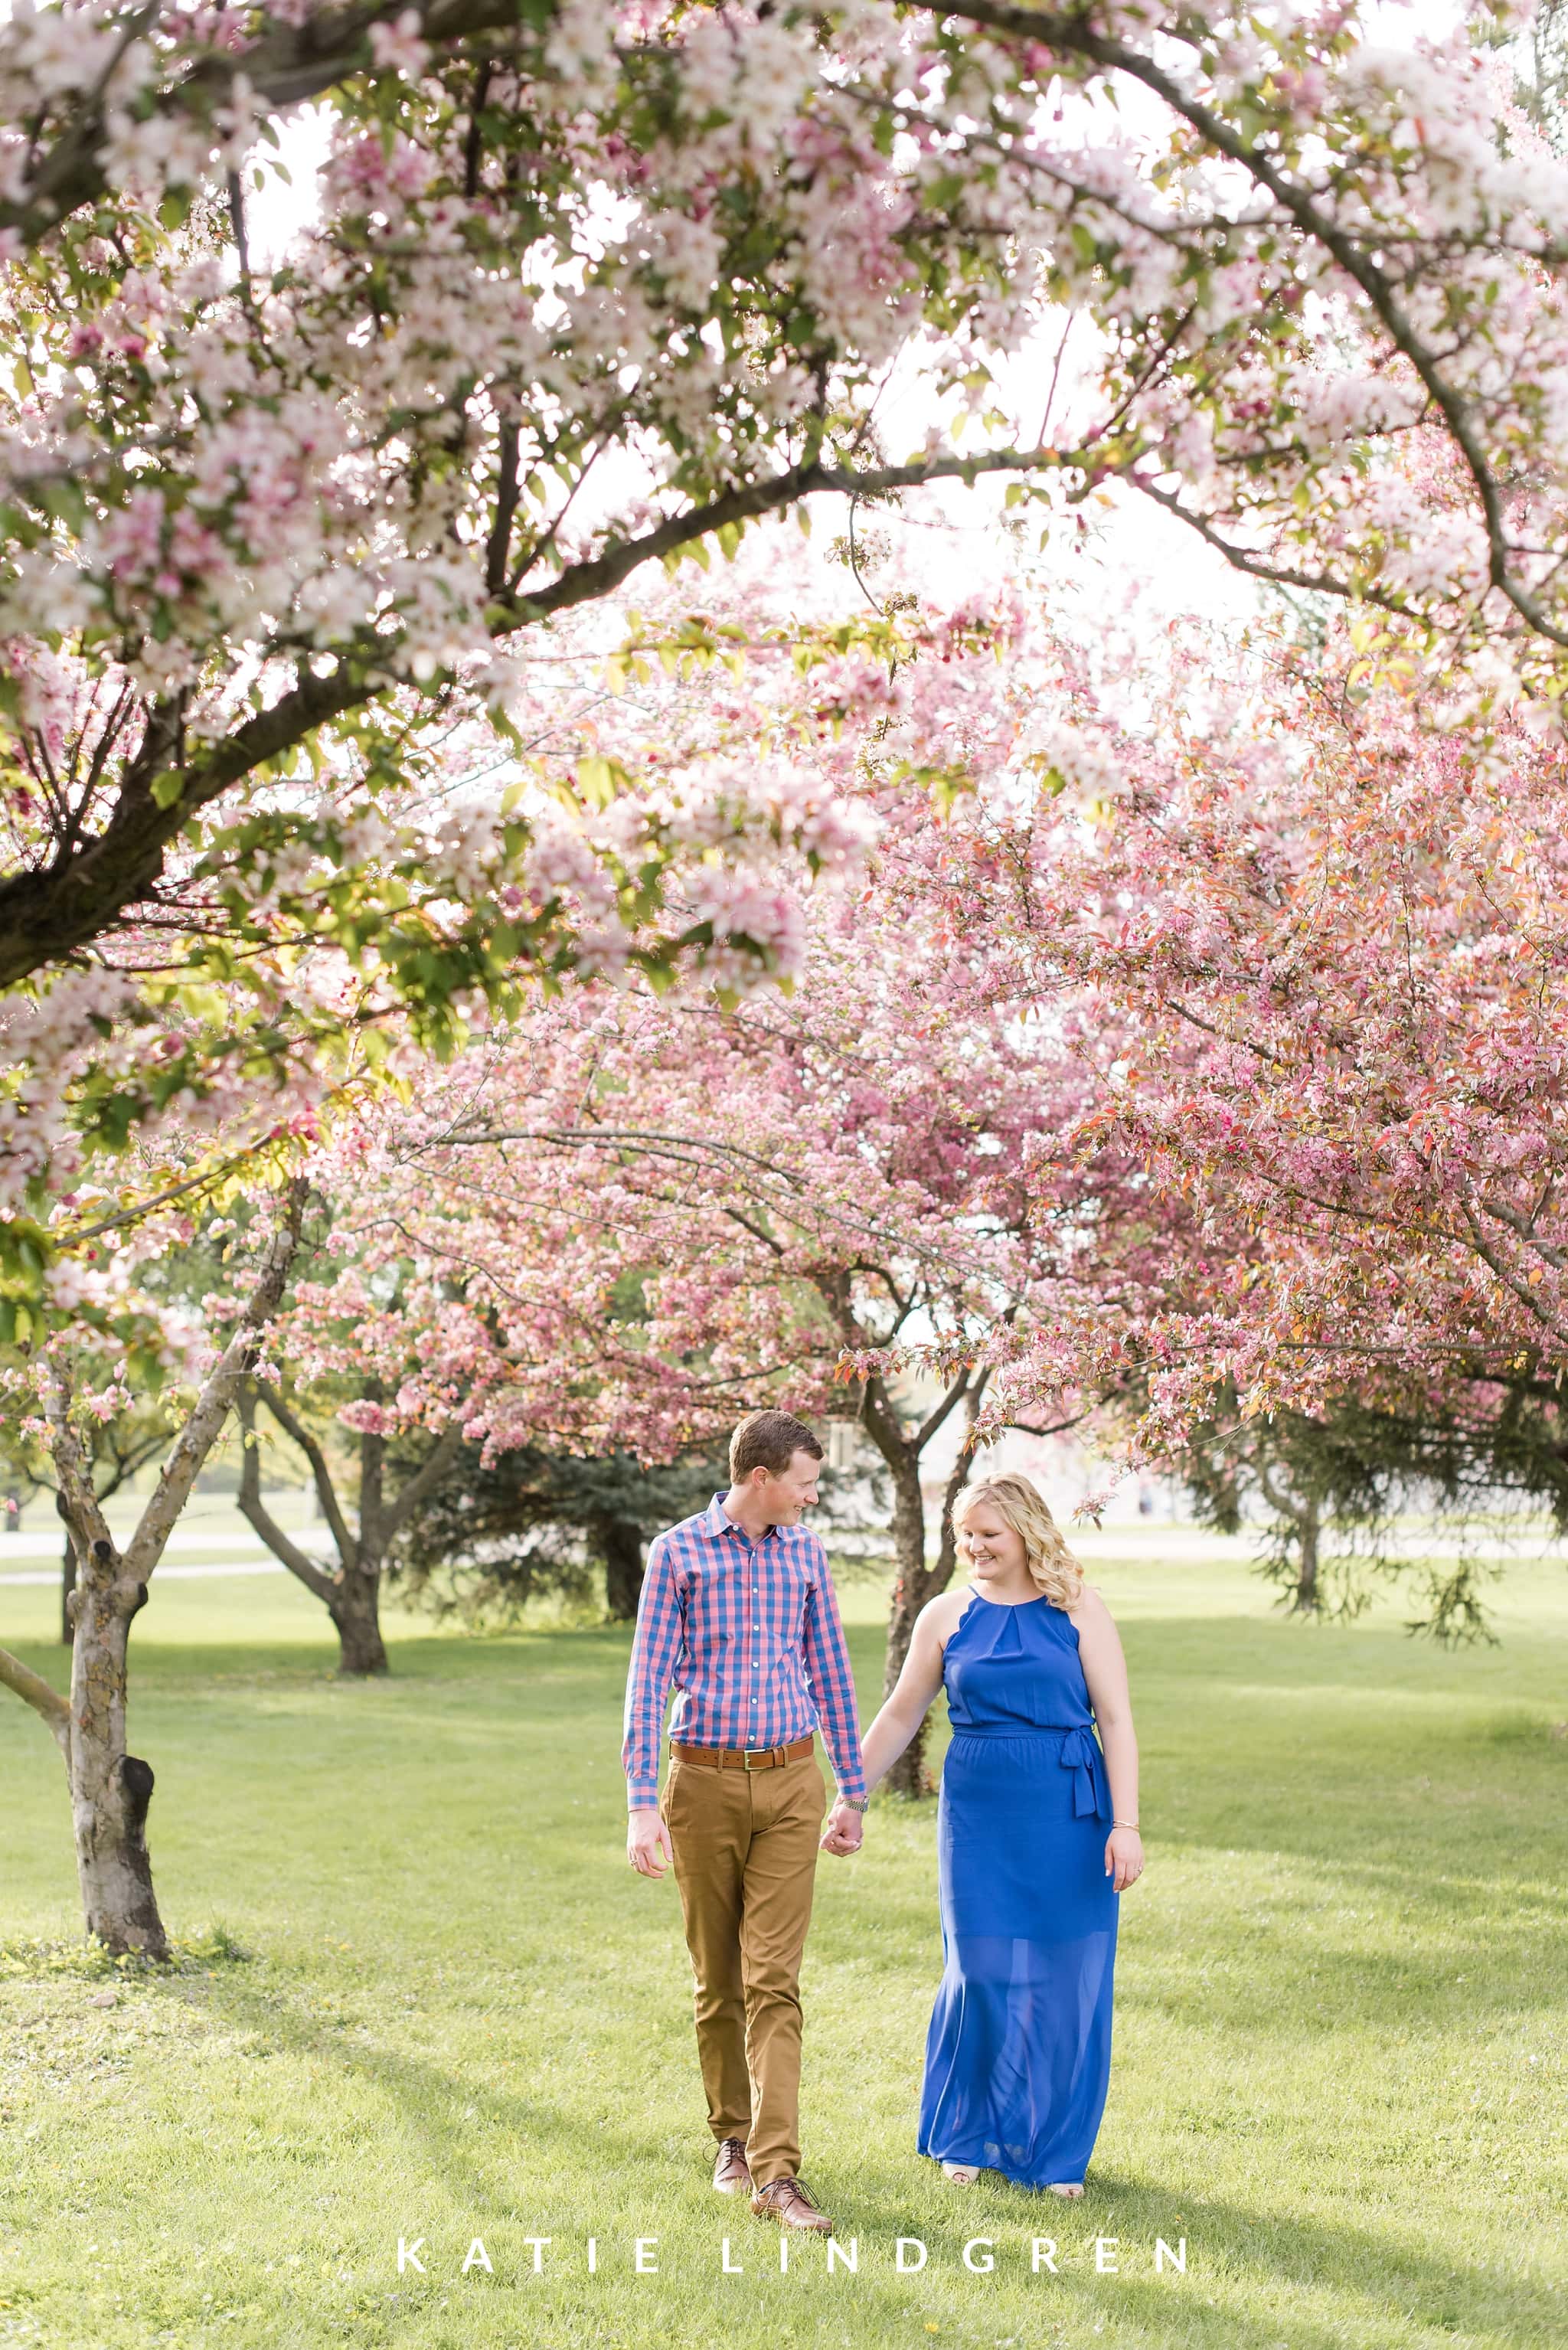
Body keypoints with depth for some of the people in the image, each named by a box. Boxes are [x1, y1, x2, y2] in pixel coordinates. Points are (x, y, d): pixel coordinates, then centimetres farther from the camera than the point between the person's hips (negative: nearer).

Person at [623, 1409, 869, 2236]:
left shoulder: (805, 1553, 7)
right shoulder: (678, 1550, -4)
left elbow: (830, 1675, 13)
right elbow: (648, 1679, -6)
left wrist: (852, 1793, 14)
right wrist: (641, 1805, -13)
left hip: (789, 1785, 2)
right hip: (704, 1784, -1)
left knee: (774, 1981, -7)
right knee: (718, 1979, 9)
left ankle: (776, 2173, -9)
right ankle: (732, 2137, 27)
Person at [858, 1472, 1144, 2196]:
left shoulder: (1079, 1611, 0)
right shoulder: (946, 1616, 5)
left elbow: (1116, 1721, -3)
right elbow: (901, 1715, 13)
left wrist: (1125, 1824, -10)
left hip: (1067, 1816, -1)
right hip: (978, 1815, 1)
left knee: (1066, 1979, 3)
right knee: (980, 1974, 0)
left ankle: (1056, 2149, 19)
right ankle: (970, 2136, 20)